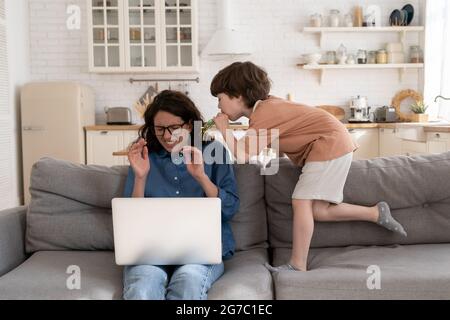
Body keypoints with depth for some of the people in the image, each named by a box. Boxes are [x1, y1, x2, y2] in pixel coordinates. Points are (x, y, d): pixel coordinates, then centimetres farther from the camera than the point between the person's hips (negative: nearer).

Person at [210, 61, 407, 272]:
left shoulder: (263, 113, -20)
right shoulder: (266, 105, 8)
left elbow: (242, 155, -28)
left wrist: (223, 129, -17)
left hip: (330, 143, -10)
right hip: (332, 144, 10)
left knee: (301, 201, -15)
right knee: (316, 210, 4)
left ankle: (298, 266, -10)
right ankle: (376, 213, 13)